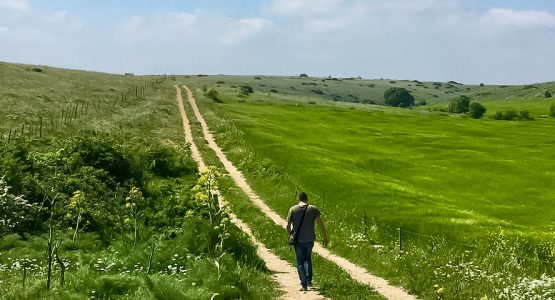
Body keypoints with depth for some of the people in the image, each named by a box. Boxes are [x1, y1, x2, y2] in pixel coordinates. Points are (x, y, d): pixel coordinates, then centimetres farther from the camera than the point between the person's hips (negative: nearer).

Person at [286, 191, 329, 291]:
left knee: (300, 263, 7)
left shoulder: (292, 209, -4)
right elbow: (320, 224, -7)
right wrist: (325, 238, 0)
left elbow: (288, 225, -1)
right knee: (308, 259, 23)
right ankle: (309, 280, 14)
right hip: (309, 240, 1)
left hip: (298, 241, -1)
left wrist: (291, 235, 17)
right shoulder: (313, 209, -4)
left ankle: (304, 285, 0)